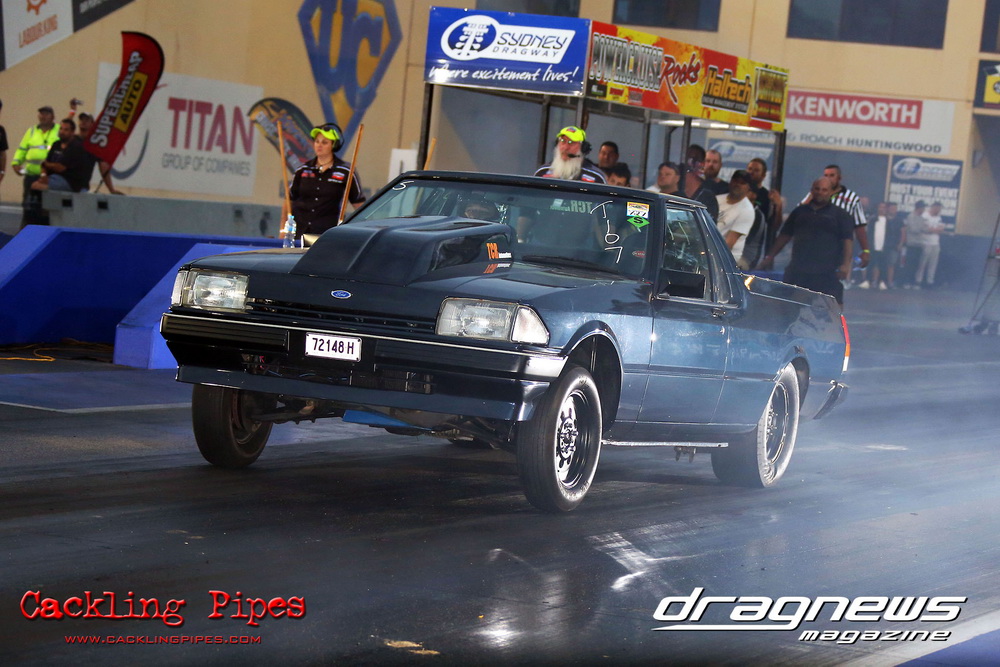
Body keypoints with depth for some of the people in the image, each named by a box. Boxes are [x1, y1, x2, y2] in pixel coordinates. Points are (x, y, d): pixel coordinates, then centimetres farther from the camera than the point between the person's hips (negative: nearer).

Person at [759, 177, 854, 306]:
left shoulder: (839, 215, 7)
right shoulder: (800, 211, 18)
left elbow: (847, 241, -1)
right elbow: (784, 236, 21)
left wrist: (846, 264, -14)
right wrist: (770, 256, 16)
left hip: (827, 272, -4)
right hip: (798, 270, 4)